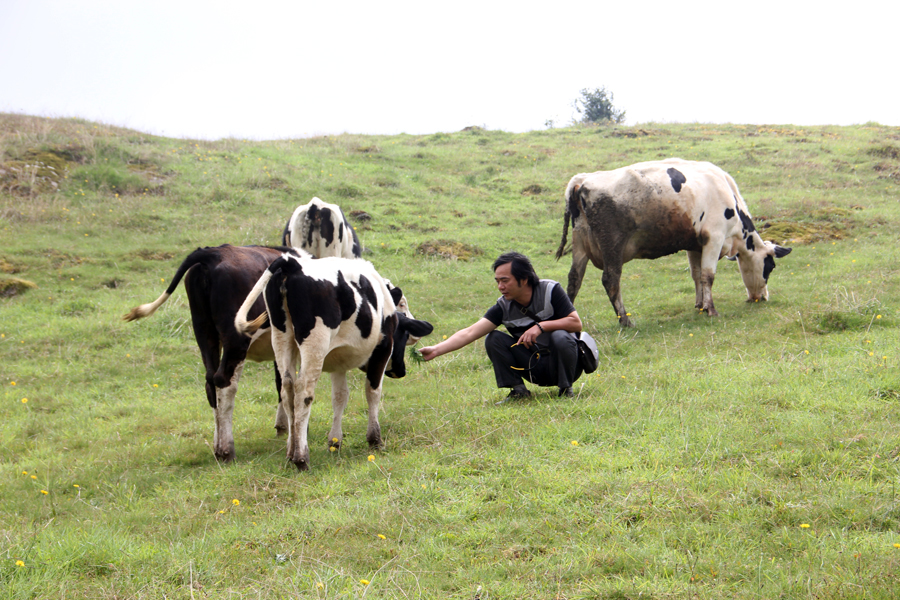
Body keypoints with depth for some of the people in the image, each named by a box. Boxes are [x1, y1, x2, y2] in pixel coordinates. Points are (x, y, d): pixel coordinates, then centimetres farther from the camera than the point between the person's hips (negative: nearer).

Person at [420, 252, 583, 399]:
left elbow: (576, 323, -19)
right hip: (536, 369, 3)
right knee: (493, 339, -15)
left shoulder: (550, 290, -15)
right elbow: (470, 333, -16)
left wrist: (541, 326, -29)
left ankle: (566, 389, -12)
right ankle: (518, 390, -8)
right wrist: (436, 350, -28)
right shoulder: (503, 306, -8)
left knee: (560, 337, -35)